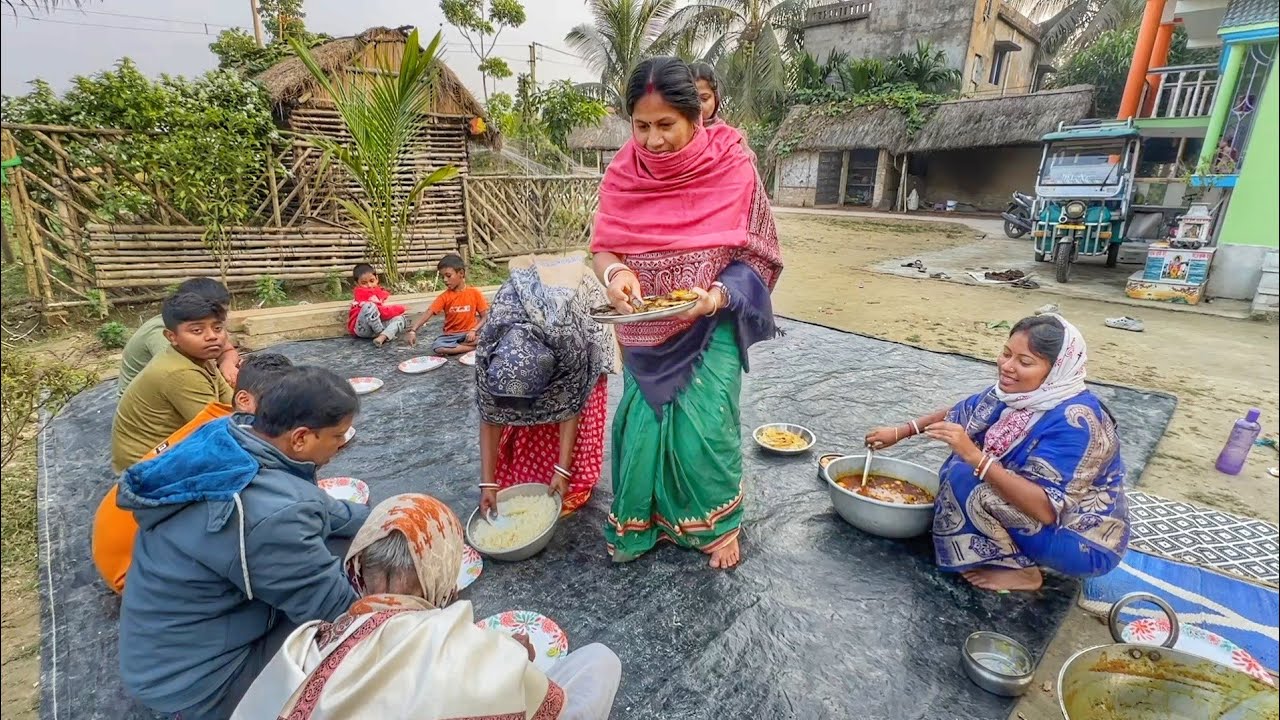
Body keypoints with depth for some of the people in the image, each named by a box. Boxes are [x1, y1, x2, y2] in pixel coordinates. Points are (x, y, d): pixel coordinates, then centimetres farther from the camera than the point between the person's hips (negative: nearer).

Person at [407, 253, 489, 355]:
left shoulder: (475, 293, -5)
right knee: (437, 347, -30)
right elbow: (428, 313, -14)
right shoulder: (445, 296, -3)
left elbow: (485, 317, -4)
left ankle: (451, 348, -16)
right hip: (451, 335, 1)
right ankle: (475, 347, -20)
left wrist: (473, 331, -21)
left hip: (469, 333, -1)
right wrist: (413, 330, -28)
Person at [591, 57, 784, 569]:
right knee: (640, 422, 8)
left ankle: (718, 523, 27)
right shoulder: (624, 171, -5)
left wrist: (718, 294, -27)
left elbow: (754, 255, -9)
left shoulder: (731, 167, -12)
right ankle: (639, 521, 31)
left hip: (709, 327, -2)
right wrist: (616, 273, -26)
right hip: (644, 329, 3)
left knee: (705, 427, 0)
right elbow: (603, 246, -3)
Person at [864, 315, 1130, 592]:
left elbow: (1046, 509, -37)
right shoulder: (1017, 392, -7)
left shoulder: (1073, 422, -30)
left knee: (967, 479, -23)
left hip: (1085, 541, -8)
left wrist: (974, 456, -41)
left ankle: (1020, 569, -3)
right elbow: (958, 414, 9)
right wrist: (899, 432, 5)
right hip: (1049, 518, 8)